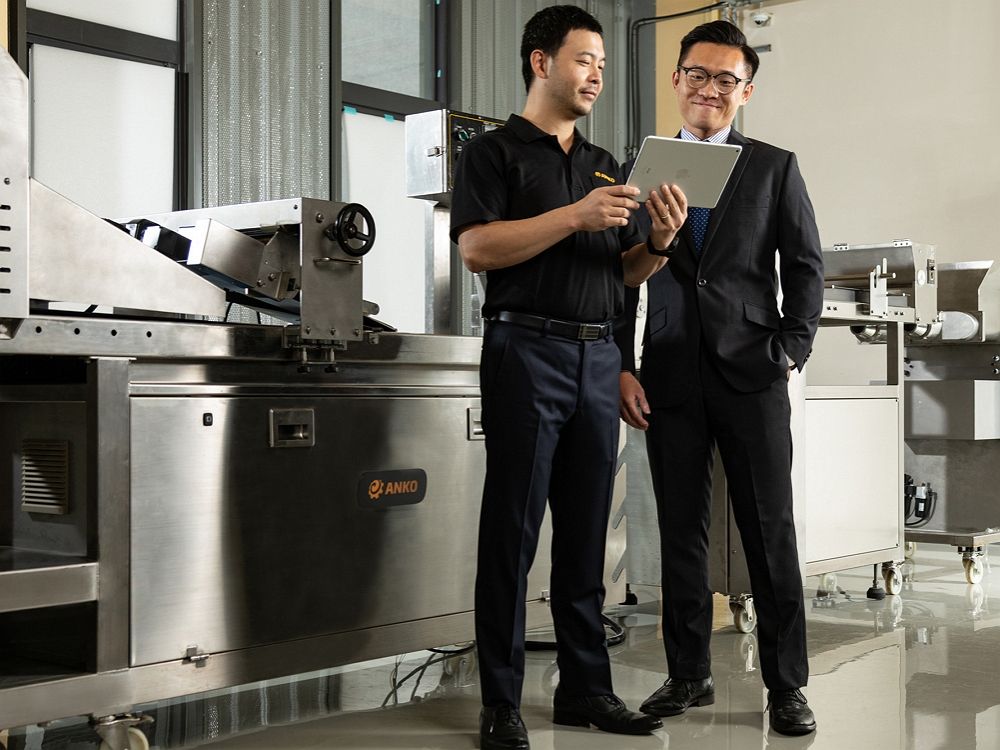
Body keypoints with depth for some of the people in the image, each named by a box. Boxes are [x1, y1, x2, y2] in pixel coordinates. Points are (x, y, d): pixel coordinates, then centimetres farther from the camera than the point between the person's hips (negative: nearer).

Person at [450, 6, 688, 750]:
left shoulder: (605, 164, 20)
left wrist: (660, 240, -2)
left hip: (599, 358, 6)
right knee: (513, 528, -2)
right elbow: (476, 247, -12)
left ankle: (586, 688, 17)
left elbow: (625, 272, 19)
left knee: (586, 531, 8)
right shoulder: (495, 151, 3)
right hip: (527, 348, -5)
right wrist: (574, 217, -17)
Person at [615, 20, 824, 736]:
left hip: (750, 374, -1)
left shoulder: (775, 168, 8)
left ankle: (787, 684, 11)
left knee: (771, 533, 1)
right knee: (681, 533, 6)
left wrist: (790, 351, -4)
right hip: (670, 376, 2)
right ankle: (689, 675, 18)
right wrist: (622, 369, 2)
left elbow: (807, 268, 6)